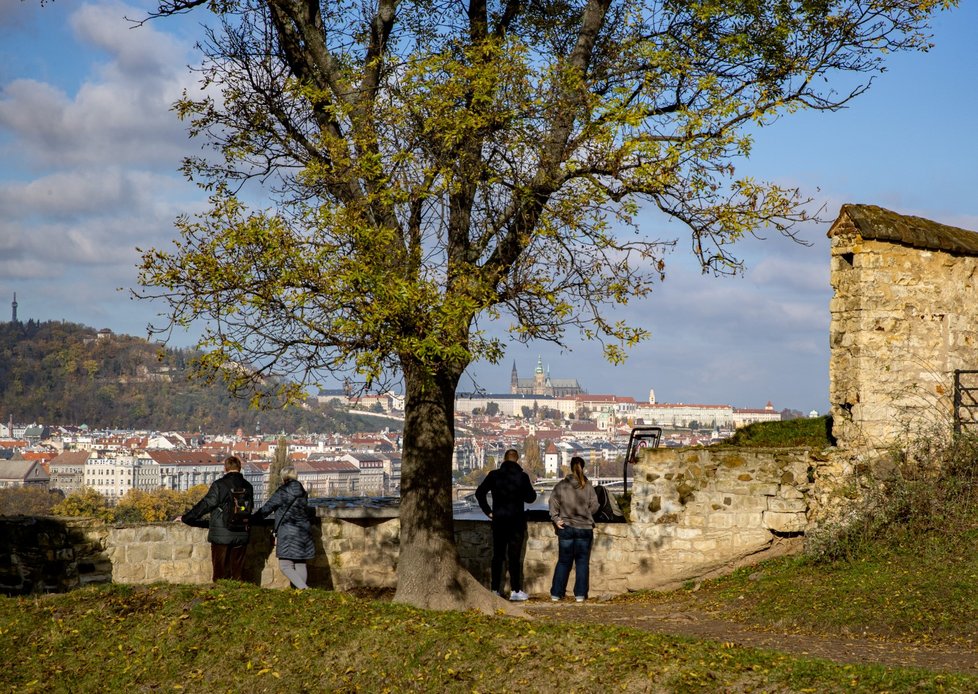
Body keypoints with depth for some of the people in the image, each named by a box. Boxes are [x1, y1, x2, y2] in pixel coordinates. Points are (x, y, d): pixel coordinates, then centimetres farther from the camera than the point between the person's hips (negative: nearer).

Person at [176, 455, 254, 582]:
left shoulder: (219, 485, -11)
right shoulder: (248, 487, 4)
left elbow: (205, 504, -8)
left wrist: (185, 518, 2)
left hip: (221, 536, -4)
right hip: (241, 536, 4)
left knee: (221, 573, 4)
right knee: (237, 573, 10)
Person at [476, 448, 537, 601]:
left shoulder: (494, 475, -1)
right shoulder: (522, 476, -7)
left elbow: (480, 492, -2)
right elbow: (530, 497, -3)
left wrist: (488, 511, 3)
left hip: (498, 520, 2)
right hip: (517, 520, -2)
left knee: (497, 555, 9)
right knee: (514, 555, 1)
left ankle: (495, 589, 10)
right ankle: (515, 590, 1)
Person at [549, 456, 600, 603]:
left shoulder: (561, 485, -4)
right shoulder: (588, 486, -6)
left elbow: (553, 502, -9)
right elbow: (594, 505, -3)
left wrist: (556, 519, -5)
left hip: (566, 528, 1)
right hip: (585, 528, -1)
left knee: (563, 562, 10)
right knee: (582, 562, 7)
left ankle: (556, 594, 7)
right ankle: (580, 594, 3)